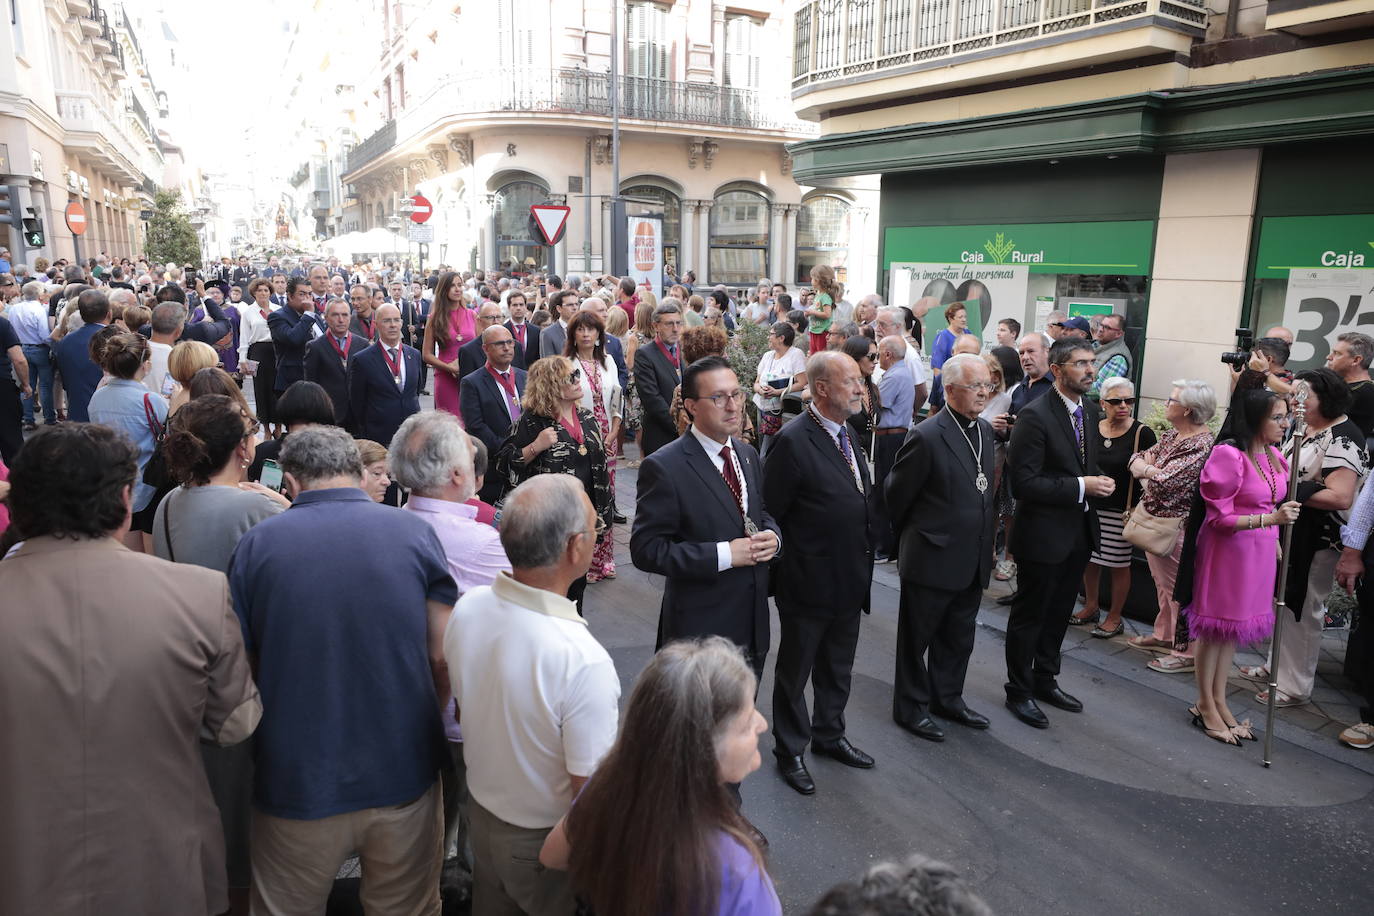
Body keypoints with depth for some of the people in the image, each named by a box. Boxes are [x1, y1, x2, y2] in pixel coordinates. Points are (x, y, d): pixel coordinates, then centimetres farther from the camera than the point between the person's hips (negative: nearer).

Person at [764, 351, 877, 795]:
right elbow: (770, 512, -18)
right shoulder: (793, 441, -21)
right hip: (809, 583, -8)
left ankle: (829, 734, 43)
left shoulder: (846, 434, 7)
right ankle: (789, 750, 30)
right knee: (794, 672, 12)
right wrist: (792, 556, -12)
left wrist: (863, 565, 13)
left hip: (849, 581, 8)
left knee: (837, 670, 23)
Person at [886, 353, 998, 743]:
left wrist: (984, 542, 14)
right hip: (932, 560, -7)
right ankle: (911, 707, 27)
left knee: (958, 638, 21)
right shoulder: (926, 437, -20)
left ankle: (947, 698, 39)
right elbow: (896, 494, -10)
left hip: (973, 561, 7)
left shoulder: (985, 430, 6)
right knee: (916, 638, 11)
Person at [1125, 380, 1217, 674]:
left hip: (1175, 526, -9)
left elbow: (1166, 481, -25)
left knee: (1178, 589, 0)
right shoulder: (1170, 435, 9)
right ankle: (1164, 636, 33)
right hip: (1153, 521, 9)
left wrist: (1146, 468, -6)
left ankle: (1187, 653, 10)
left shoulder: (1202, 446, -20)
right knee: (1163, 584, 19)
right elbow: (1137, 459, 9)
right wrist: (1148, 469, -12)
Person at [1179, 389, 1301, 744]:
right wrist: (1270, 519, -26)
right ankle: (1205, 705, 18)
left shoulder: (1273, 456, 5)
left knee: (1234, 626, 16)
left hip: (1259, 552, 8)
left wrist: (1276, 542, 14)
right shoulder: (1228, 454, -19)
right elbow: (1219, 517, -18)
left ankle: (1219, 700, 28)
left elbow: (1271, 507, 16)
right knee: (1216, 627, 4)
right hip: (1228, 549, -8)